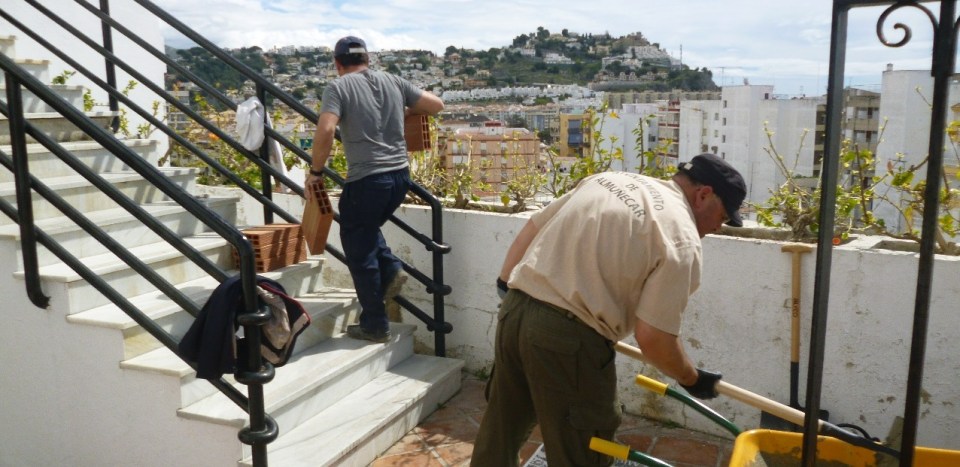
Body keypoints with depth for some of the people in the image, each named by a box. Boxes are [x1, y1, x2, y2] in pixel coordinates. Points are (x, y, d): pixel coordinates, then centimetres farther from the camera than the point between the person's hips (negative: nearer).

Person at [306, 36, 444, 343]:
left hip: (366, 180, -6)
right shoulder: (392, 82, 10)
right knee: (366, 229, 32)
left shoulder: (339, 87, -4)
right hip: (400, 175, 6)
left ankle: (375, 325, 15)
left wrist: (316, 171, -5)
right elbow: (436, 105, 13)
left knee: (359, 251, 8)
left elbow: (325, 131, -18)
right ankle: (391, 269, 11)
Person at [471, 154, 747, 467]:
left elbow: (532, 228, 18)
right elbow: (652, 337, -11)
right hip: (569, 337, -7)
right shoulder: (680, 237, -7)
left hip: (514, 311, 8)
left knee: (500, 428, 24)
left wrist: (505, 284, 26)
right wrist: (692, 379, 7)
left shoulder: (608, 179, 15)